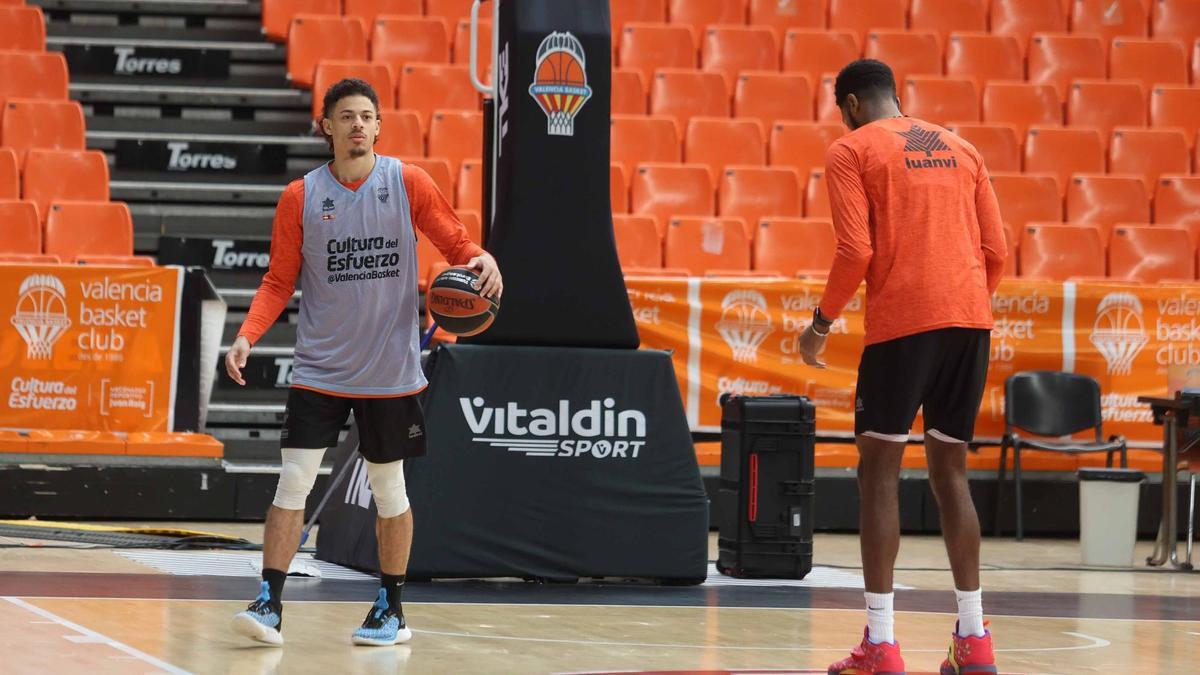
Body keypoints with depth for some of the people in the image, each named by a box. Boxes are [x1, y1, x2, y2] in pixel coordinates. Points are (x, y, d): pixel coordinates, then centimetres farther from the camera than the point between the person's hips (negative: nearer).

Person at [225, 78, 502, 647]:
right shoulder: (300, 198, -1)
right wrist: (248, 335, -10)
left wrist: (481, 260, -20)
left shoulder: (408, 184, -3)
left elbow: (455, 243, 3)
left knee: (389, 487, 7)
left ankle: (392, 610, 19)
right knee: (293, 481, -8)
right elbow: (278, 282, 4)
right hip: (319, 368, 0)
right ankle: (269, 605, -5)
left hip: (391, 369, 0)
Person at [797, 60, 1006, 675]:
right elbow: (996, 251, 13)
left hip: (902, 322, -5)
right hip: (970, 321, 5)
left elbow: (856, 251, -9)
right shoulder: (961, 150, 18)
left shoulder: (852, 150, 2)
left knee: (878, 471, 0)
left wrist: (821, 324, 2)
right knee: (949, 470, 14)